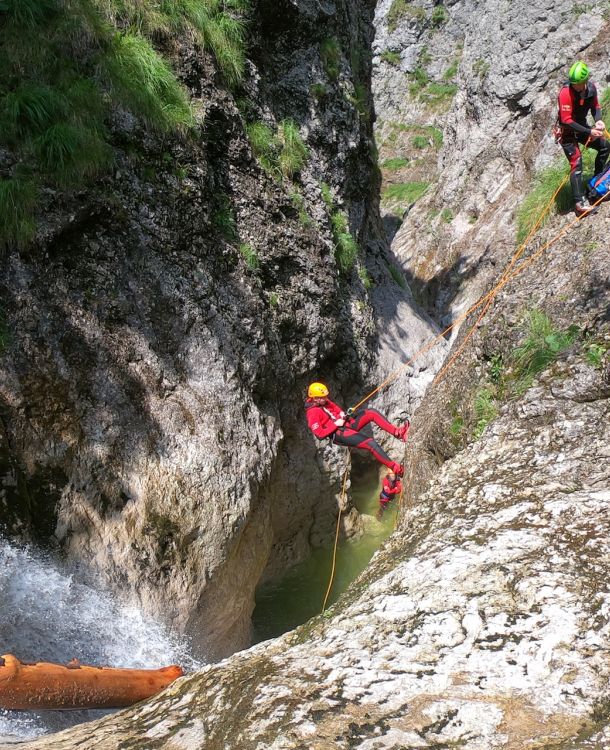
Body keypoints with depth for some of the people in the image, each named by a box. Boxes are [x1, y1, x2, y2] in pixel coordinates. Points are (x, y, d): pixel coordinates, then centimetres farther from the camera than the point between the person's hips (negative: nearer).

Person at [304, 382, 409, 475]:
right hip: (338, 434, -9)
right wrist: (335, 424, -17)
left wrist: (342, 414, 1)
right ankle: (396, 468, -20)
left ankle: (397, 432, -13)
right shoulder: (312, 413, -16)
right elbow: (319, 434, -18)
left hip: (347, 424, 9)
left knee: (371, 412, -10)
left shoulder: (324, 402, 8)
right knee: (371, 444, -24)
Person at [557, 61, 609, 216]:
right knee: (576, 163, -19)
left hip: (581, 126, 7)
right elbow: (566, 120, -29)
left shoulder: (591, 87, -10)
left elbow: (595, 106, 7)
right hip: (567, 131, -7)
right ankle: (579, 203, -22)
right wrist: (589, 132, -30)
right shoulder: (566, 93, -29)